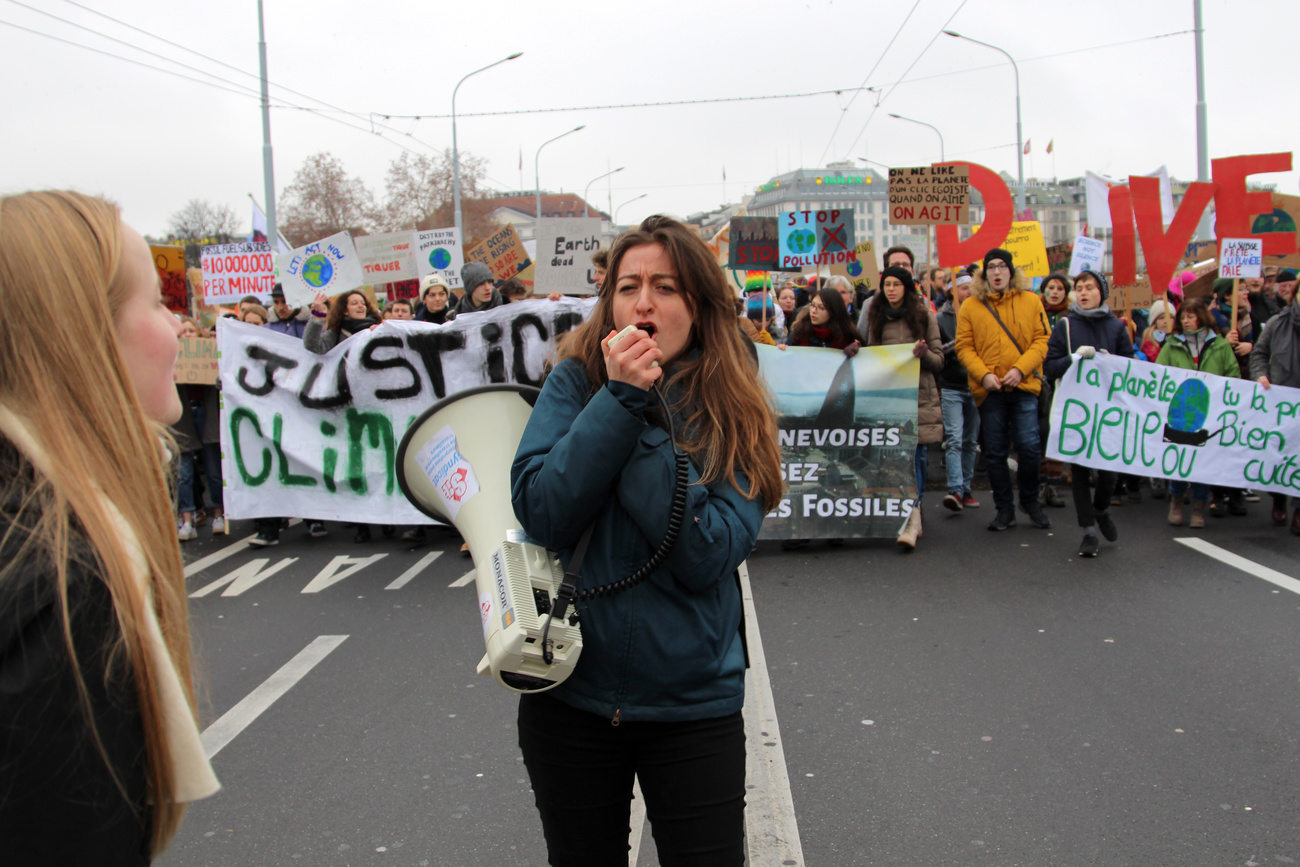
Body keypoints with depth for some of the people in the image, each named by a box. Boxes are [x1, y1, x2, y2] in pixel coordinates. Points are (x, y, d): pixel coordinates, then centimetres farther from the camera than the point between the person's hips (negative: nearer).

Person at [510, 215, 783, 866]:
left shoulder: (733, 414, -6)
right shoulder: (574, 384, -4)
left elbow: (706, 555, -19)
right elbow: (541, 515, -16)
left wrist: (644, 414, -21)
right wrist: (621, 399, -21)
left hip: (694, 706, -1)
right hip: (569, 696, 1)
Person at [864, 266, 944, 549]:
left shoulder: (924, 315, 5)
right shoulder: (877, 318, 13)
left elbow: (939, 361, 5)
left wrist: (925, 353, -15)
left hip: (920, 396, -3)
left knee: (916, 455, -10)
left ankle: (911, 519, -13)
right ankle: (912, 517, 9)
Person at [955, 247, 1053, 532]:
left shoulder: (1031, 301, 5)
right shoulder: (970, 306, 4)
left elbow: (1042, 340, 1)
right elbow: (964, 347, 1)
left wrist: (1020, 369, -13)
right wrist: (984, 374, -13)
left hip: (1024, 385, -1)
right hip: (989, 390, 1)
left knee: (1029, 447, -4)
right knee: (995, 453, 6)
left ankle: (1030, 501, 20)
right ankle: (1004, 509, 19)